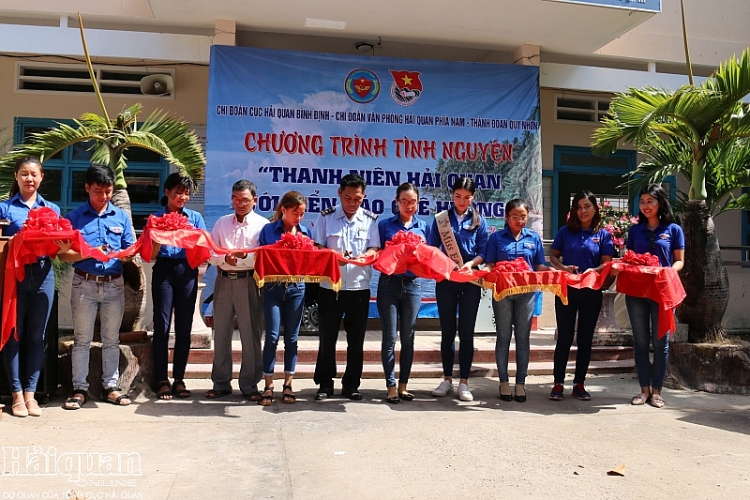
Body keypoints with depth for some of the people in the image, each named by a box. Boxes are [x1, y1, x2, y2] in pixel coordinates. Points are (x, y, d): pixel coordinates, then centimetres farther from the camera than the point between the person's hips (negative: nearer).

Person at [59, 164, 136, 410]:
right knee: (82, 338, 4)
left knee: (111, 338, 9)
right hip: (85, 283, -2)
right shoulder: (75, 217, 1)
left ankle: (110, 386, 18)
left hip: (115, 284, 2)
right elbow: (64, 254, -4)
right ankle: (80, 388, 14)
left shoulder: (122, 217, 7)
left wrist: (121, 254, -16)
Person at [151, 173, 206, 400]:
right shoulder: (157, 218, 6)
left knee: (184, 328, 3)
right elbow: (151, 255, 1)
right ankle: (162, 380, 5)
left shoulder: (195, 217, 10)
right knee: (162, 326, -3)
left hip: (187, 272, 2)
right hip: (164, 272, -1)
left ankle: (179, 379, 12)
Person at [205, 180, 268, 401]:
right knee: (221, 333, 10)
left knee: (250, 334, 1)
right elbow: (210, 254, 6)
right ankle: (221, 383, 22)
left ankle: (250, 384, 13)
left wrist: (245, 255, -27)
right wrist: (225, 258, -14)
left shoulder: (262, 224, 0)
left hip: (249, 282, -4)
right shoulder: (221, 223, 13)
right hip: (224, 281, 4)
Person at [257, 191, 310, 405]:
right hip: (273, 287, -2)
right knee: (272, 336, -3)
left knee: (292, 338, 8)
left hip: (296, 288, 2)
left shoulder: (305, 232, 6)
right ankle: (268, 386, 7)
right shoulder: (269, 230, 0)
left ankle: (288, 385, 18)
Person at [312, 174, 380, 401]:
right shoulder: (326, 217, 1)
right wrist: (333, 255, -19)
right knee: (327, 337, 7)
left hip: (359, 287, 1)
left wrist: (364, 256, -20)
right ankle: (325, 383, 20)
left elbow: (375, 248, 2)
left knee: (356, 339, 8)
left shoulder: (370, 219, 4)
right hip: (330, 286, -1)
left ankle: (351, 384, 21)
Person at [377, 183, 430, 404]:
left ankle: (403, 385, 18)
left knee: (408, 337, 8)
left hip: (413, 285, 2)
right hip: (389, 284, -2)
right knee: (389, 337, 0)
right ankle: (391, 386, 8)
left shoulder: (424, 227, 9)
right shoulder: (384, 225, 3)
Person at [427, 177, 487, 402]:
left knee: (466, 332, 3)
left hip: (470, 281, 0)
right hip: (445, 280, 1)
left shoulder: (479, 220, 5)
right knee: (447, 331, 7)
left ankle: (464, 382, 11)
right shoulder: (441, 218, 5)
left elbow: (483, 252, 1)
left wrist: (470, 263, -17)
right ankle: (447, 379, 18)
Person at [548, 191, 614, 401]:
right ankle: (558, 383, 11)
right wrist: (564, 267, -13)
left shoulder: (603, 235, 3)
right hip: (566, 289, 0)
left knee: (585, 339, 8)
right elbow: (553, 256, 7)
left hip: (591, 292, 0)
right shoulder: (565, 231, 5)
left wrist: (591, 271, -21)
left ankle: (579, 383, 19)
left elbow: (606, 264, -2)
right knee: (564, 338, 3)